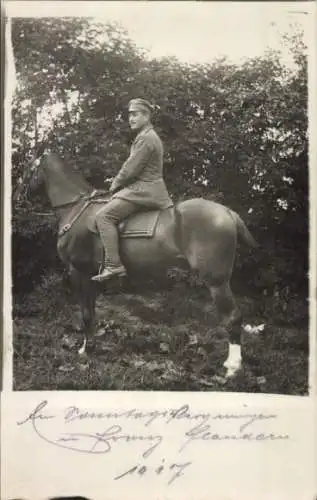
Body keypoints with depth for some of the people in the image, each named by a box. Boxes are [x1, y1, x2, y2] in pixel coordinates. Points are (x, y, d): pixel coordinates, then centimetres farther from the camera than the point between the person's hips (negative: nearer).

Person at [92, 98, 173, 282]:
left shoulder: (146, 138, -14)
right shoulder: (150, 136, 20)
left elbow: (130, 169, -17)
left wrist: (115, 185, -3)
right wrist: (119, 183, 15)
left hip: (144, 190, -11)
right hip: (147, 188, 11)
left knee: (104, 215, -19)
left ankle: (113, 265, -23)